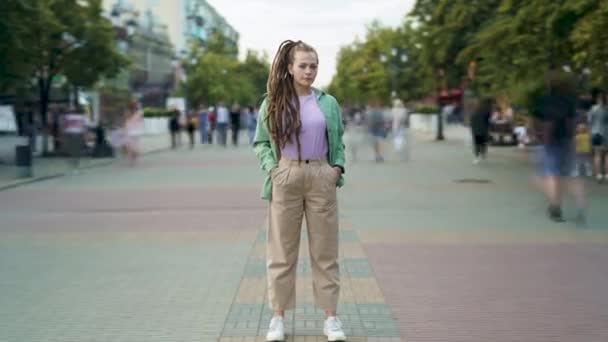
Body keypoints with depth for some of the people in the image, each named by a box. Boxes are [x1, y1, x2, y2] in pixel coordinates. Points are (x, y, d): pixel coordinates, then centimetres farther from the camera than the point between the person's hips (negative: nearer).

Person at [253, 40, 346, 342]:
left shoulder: (328, 103, 8)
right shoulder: (272, 103, 3)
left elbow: (338, 141, 14)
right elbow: (260, 142, 8)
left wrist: (338, 167, -1)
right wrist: (271, 166, -8)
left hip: (321, 179, 1)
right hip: (285, 179, -1)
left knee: (325, 250, 6)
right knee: (282, 251, 5)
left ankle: (330, 317, 13)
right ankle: (278, 317, 14)